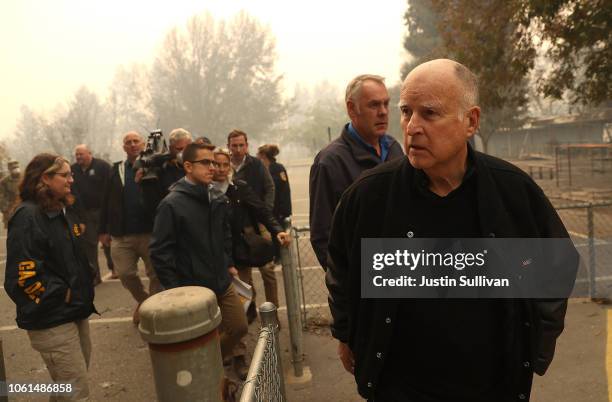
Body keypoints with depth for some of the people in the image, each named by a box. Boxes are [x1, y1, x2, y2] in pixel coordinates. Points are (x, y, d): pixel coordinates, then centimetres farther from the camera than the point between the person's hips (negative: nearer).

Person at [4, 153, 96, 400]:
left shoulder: (63, 211, 10)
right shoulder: (27, 217, -17)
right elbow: (23, 275, -23)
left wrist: (83, 292, 12)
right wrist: (62, 297, -16)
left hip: (75, 311, 9)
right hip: (51, 320, -9)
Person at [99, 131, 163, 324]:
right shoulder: (116, 169, 9)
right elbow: (107, 201, 7)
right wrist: (104, 230, 5)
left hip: (150, 231, -3)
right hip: (121, 234, 3)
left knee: (156, 274, 6)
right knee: (125, 273, 6)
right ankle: (142, 300, 33)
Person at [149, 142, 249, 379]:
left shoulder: (217, 198, 2)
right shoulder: (171, 204, -16)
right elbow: (160, 251, -15)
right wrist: (174, 289, -14)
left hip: (223, 283, 6)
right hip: (193, 289, -6)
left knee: (239, 327, 14)